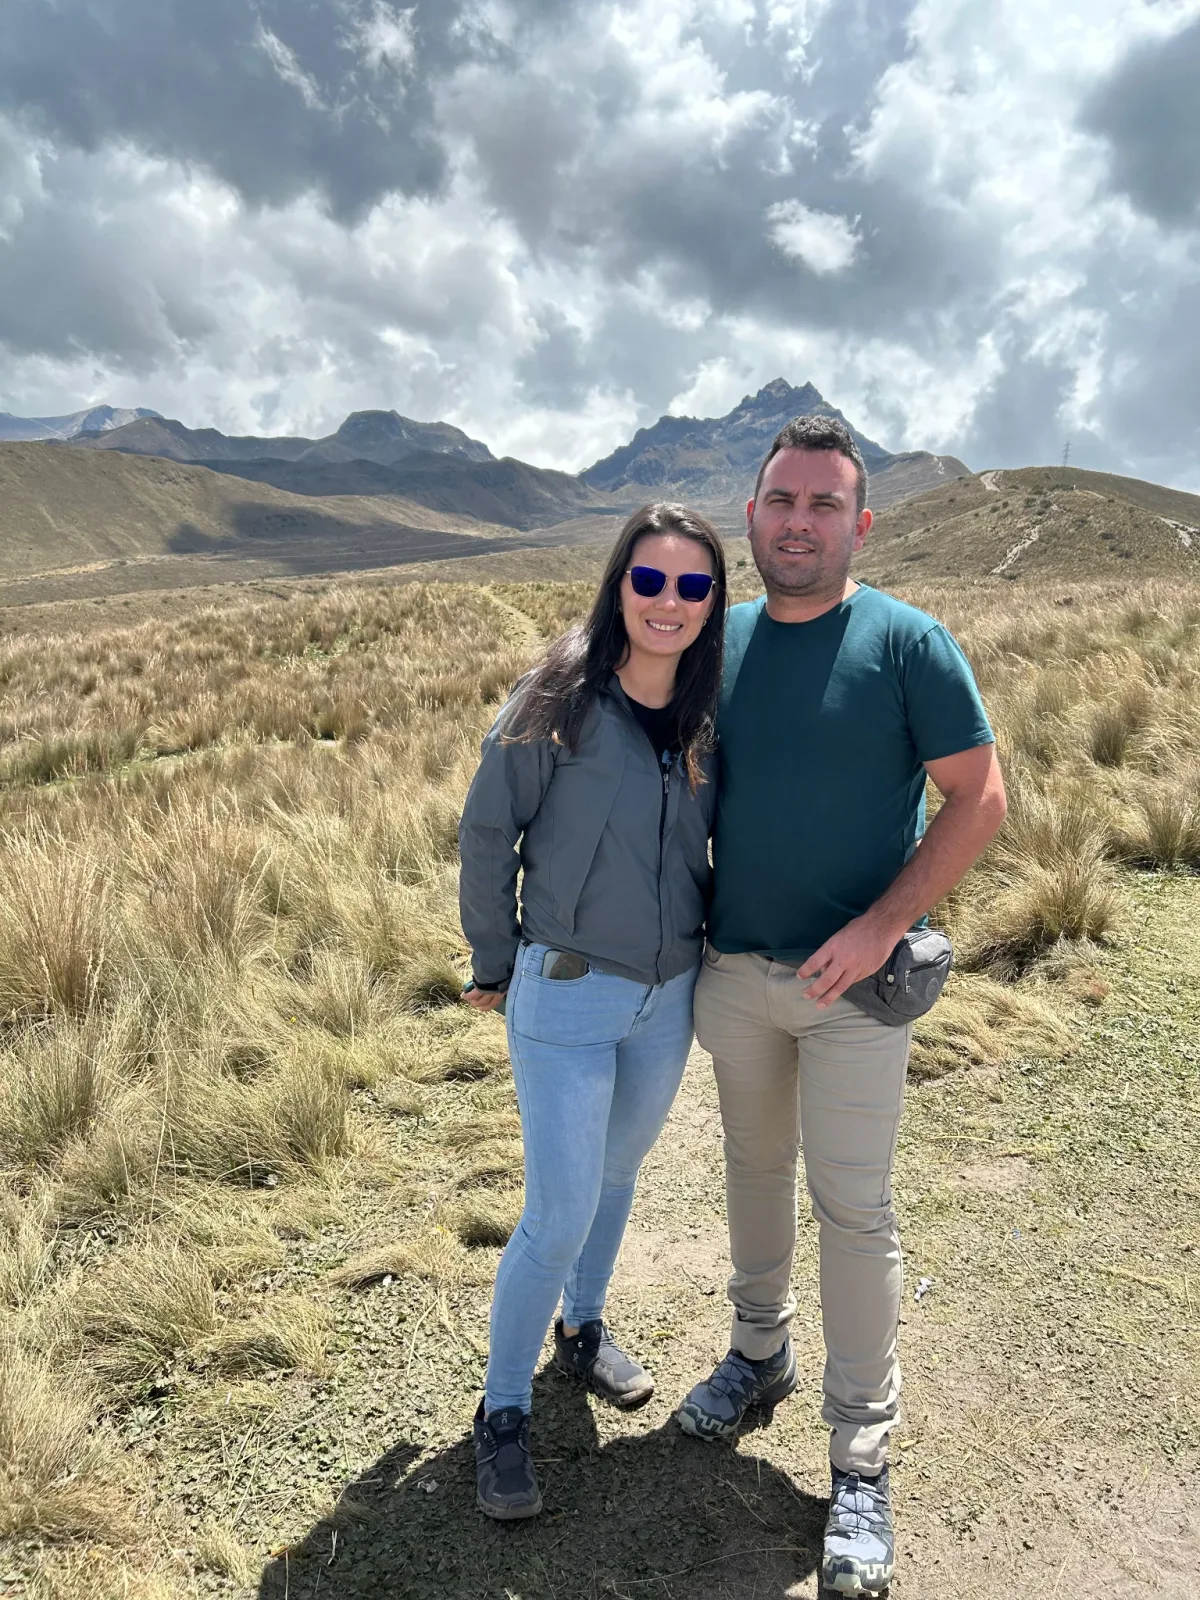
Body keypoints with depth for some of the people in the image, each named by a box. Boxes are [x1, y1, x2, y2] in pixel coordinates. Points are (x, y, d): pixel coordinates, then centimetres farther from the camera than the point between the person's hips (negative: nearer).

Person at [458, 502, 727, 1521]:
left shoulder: (711, 719, -2)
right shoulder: (555, 707, -16)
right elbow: (486, 838, -8)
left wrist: (705, 945, 14)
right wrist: (495, 966, -1)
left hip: (671, 996, 5)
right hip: (566, 997, -5)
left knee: (617, 1175, 22)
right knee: (559, 1215, -1)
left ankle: (584, 1330, 48)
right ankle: (504, 1411, 23)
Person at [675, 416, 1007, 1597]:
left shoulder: (908, 644, -10)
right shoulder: (720, 643, 3)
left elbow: (979, 798, -10)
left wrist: (881, 927, -18)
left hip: (850, 980, -4)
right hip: (731, 970, 5)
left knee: (853, 1209, 3)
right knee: (754, 1169, 19)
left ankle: (860, 1460, 20)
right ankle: (759, 1355, 42)